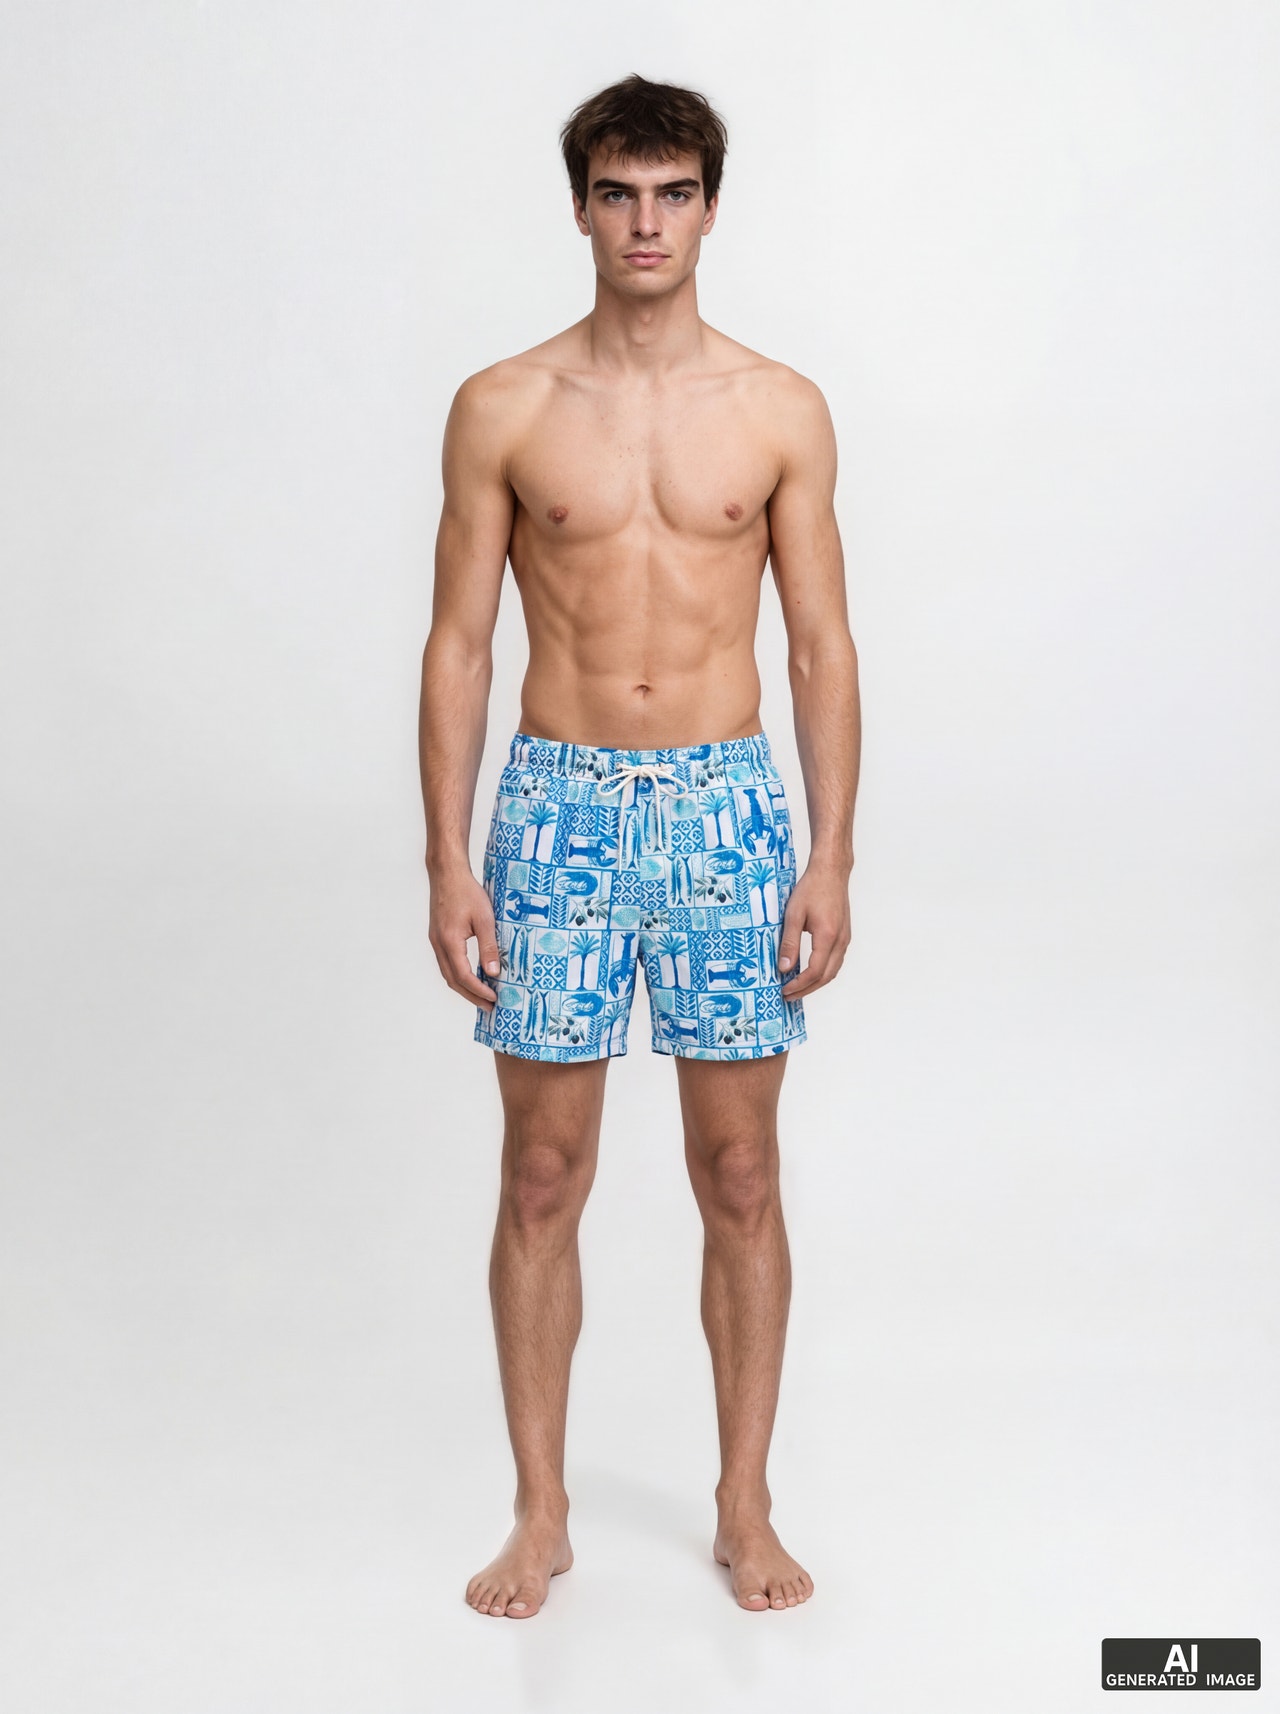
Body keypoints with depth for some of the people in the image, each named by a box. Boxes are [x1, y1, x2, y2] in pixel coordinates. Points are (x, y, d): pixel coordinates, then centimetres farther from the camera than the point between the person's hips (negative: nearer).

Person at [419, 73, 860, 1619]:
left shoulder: (781, 413, 3)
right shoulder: (502, 411, 2)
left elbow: (822, 643, 4)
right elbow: (459, 643, 2)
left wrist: (832, 858, -3)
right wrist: (448, 863, -4)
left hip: (726, 806, 1)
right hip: (558, 806, 0)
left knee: (739, 1180, 6)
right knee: (542, 1180, 6)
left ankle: (744, 1508, 22)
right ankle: (541, 1512, 21)